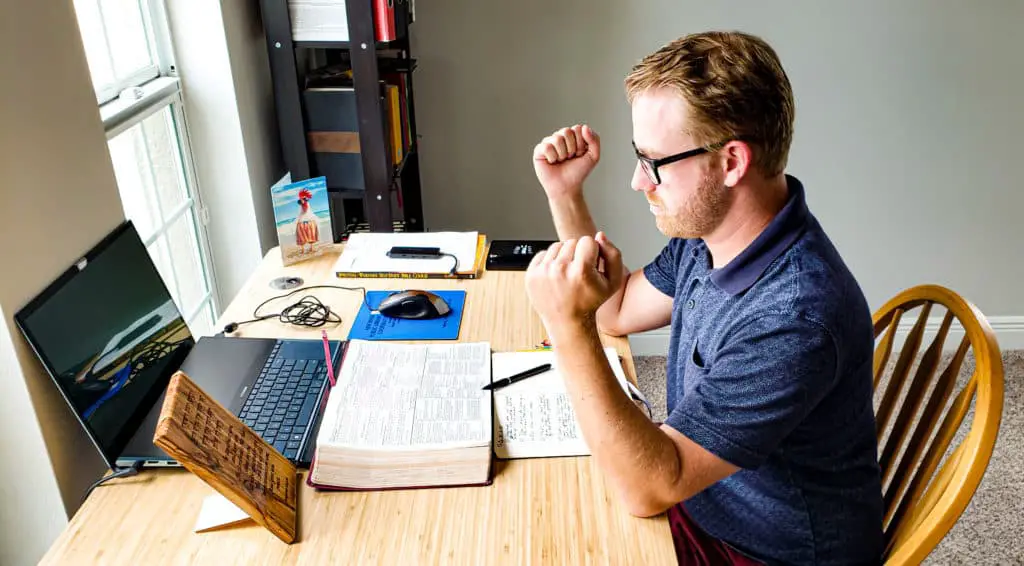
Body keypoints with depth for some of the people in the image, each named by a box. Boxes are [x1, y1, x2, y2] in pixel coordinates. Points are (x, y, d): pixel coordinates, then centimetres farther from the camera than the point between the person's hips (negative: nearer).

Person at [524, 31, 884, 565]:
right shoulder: (706, 231, -9)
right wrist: (564, 193, -3)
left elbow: (646, 488, -31)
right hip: (697, 501, 7)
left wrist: (569, 327, -40)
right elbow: (618, 311, 9)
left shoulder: (794, 321, -35)